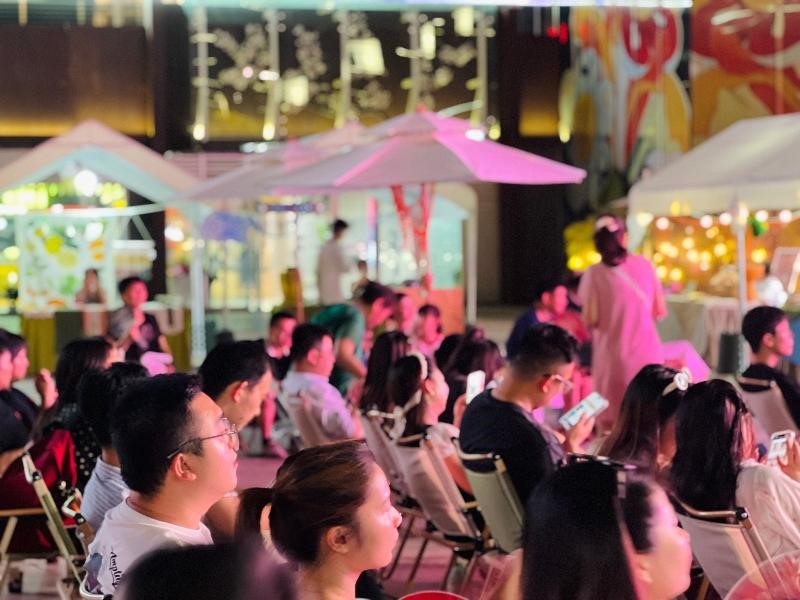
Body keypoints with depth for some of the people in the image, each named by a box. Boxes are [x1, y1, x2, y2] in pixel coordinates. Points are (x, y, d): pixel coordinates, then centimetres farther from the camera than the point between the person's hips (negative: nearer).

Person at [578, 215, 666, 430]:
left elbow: (590, 320, -11)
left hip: (613, 356, -3)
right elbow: (660, 310, 7)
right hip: (647, 353, 3)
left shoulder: (595, 274, -8)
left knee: (613, 421, 4)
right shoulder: (644, 265, 1)